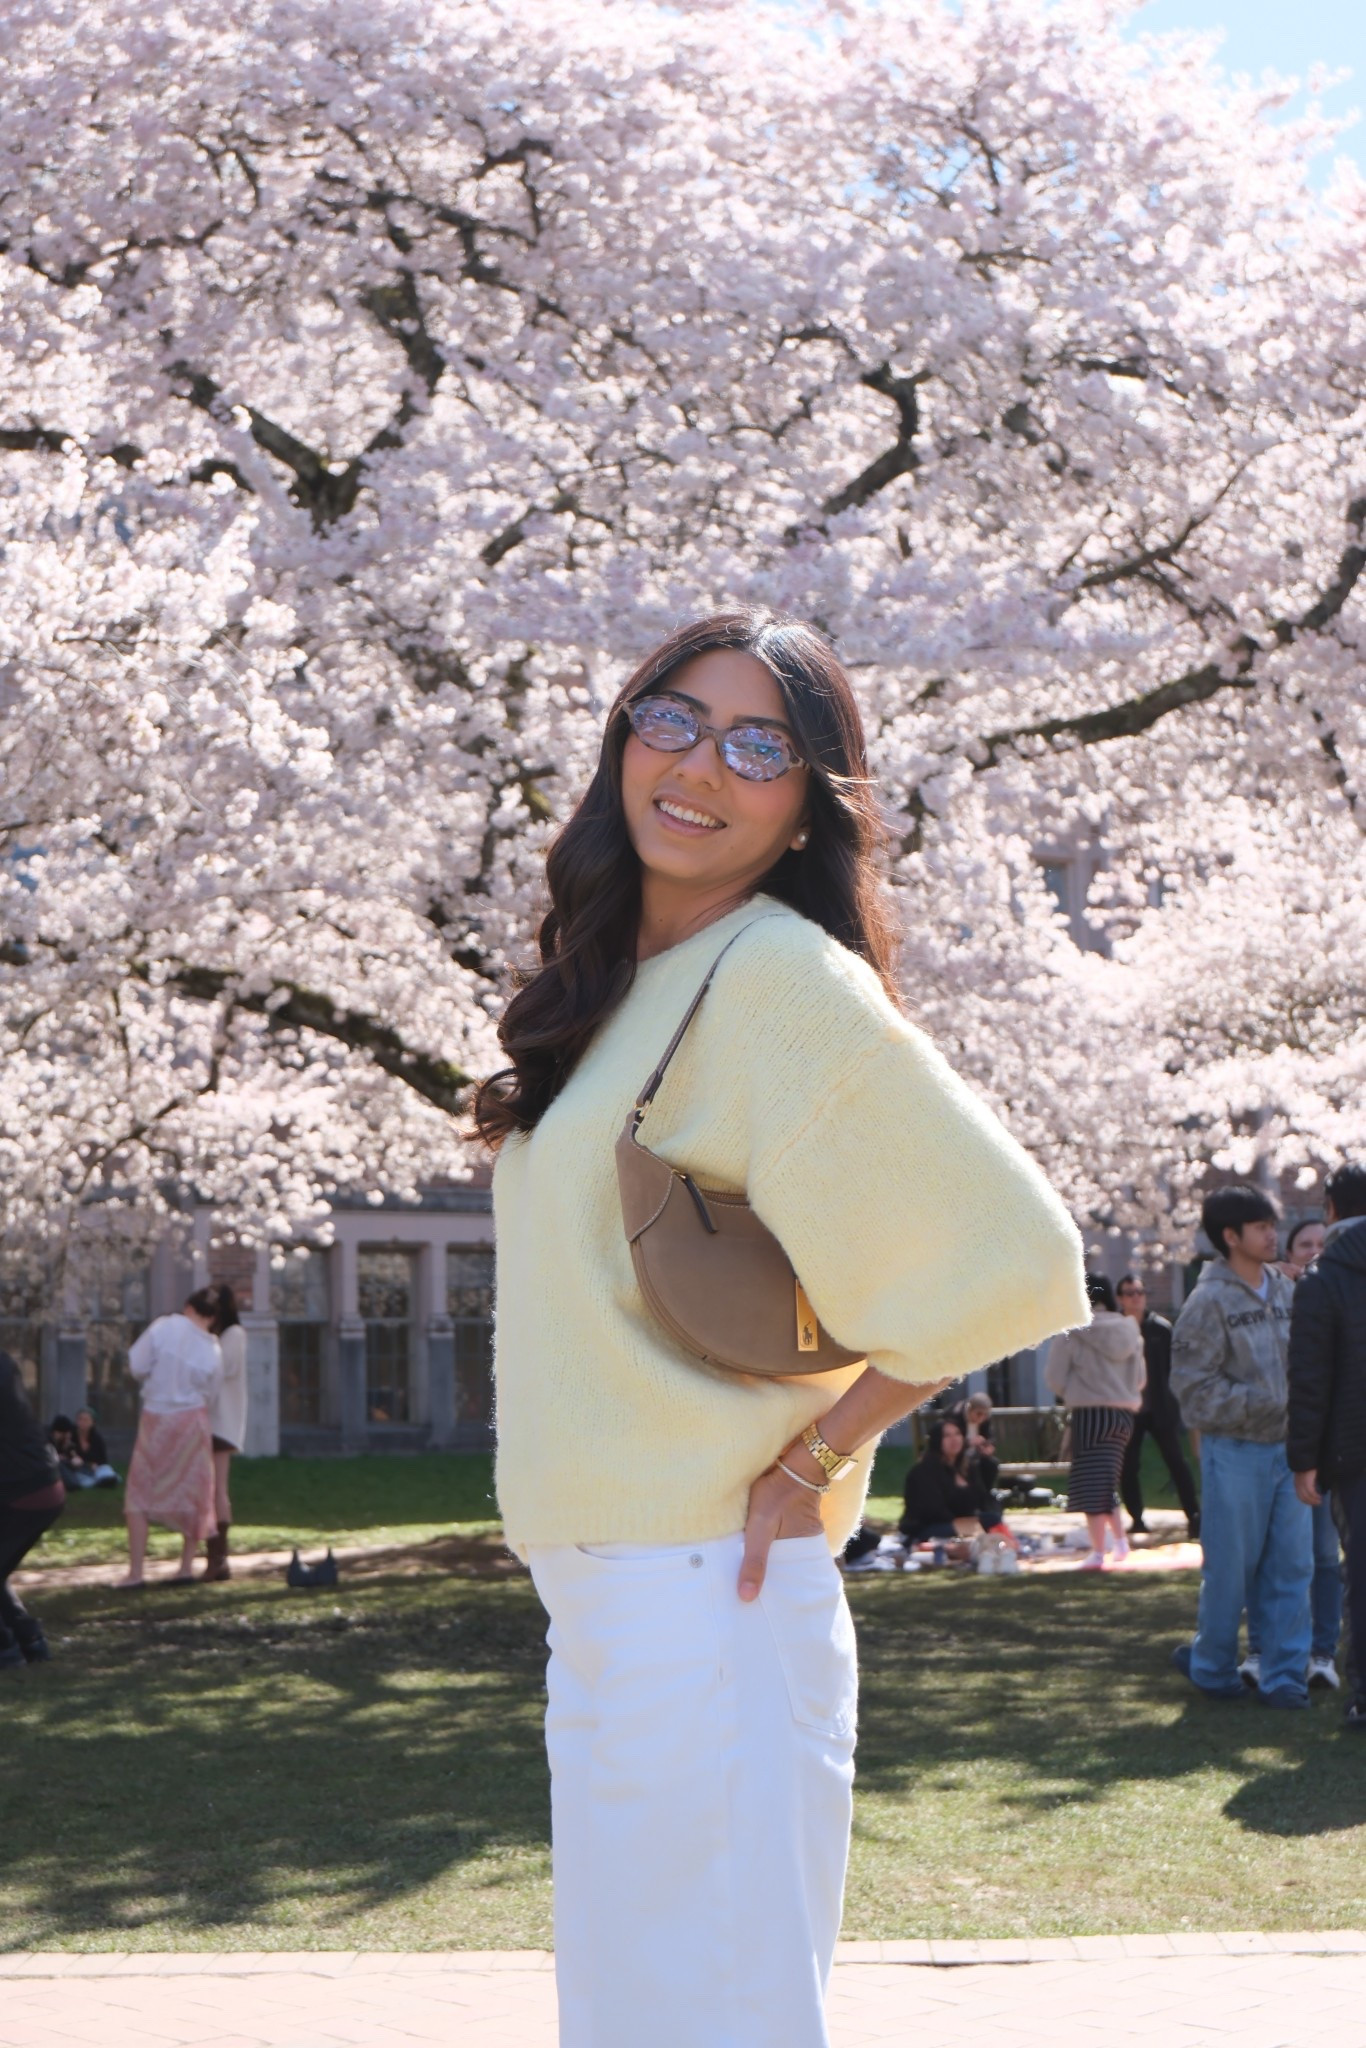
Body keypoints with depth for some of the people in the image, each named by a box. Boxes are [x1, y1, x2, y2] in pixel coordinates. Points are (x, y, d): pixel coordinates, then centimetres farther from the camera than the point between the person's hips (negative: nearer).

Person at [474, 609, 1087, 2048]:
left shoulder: (786, 980, -12)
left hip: (707, 1605, -8)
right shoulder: (616, 985, 13)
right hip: (595, 1605, 9)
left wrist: (805, 1464, -12)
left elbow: (1010, 1260, -16)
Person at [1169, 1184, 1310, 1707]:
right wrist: (1258, 1404, -18)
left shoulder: (1284, 1290, 10)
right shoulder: (1209, 1301, -9)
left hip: (1287, 1448, 5)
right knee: (1231, 1566, 2)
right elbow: (1193, 1385, -11)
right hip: (1235, 1451, -5)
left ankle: (1283, 1674, 8)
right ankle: (1210, 1665, 20)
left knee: (1291, 1565, 2)